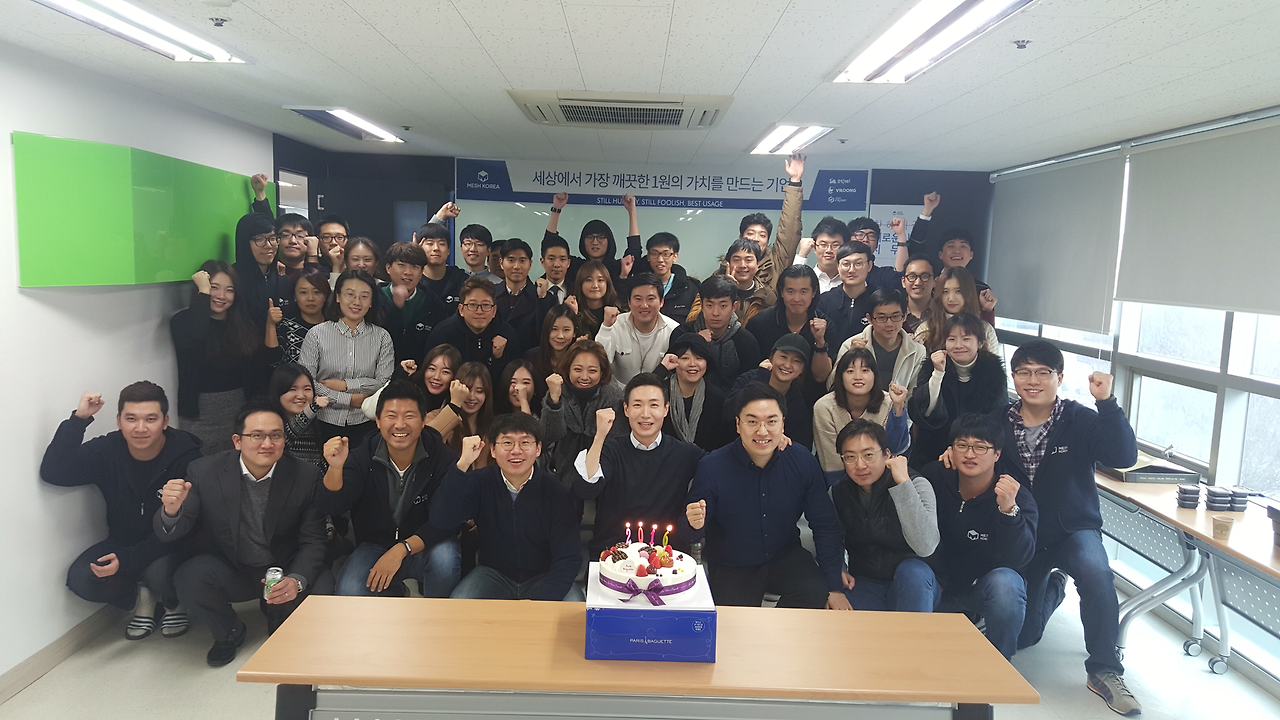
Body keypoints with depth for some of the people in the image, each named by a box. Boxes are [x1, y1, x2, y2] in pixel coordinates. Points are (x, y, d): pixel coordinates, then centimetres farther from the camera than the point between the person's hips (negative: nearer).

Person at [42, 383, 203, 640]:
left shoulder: (186, 456, -21)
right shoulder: (105, 451, -9)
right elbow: (52, 473, -21)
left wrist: (127, 560, -30)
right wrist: (78, 419, -28)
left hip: (174, 545, -4)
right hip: (123, 542, 4)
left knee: (158, 572, -33)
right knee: (80, 578, -20)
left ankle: (175, 602, 4)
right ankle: (141, 597, 10)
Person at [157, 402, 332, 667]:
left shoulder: (306, 476, -14)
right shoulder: (204, 472, -13)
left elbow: (313, 542, -11)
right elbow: (170, 533, -13)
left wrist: (296, 580, -31)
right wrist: (171, 511, -38)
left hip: (285, 570, 0)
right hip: (229, 571, 0)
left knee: (320, 589, -26)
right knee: (190, 578, -29)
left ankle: (279, 624, 13)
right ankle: (229, 633, 6)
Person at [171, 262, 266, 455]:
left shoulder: (244, 325, 5)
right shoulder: (184, 321, -3)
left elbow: (258, 372, 3)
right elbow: (193, 339, -29)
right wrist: (203, 292, -20)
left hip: (240, 410, 3)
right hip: (200, 413, -3)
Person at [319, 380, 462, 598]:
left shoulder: (444, 459, -16)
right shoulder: (362, 457, -9)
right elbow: (332, 507, -19)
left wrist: (401, 550, -30)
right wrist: (335, 468, -39)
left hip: (425, 546, -1)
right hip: (375, 545, 2)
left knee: (444, 556, -34)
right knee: (349, 592, -25)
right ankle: (395, 593, 10)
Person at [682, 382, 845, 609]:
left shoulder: (803, 462, -11)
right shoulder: (712, 467, -19)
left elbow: (825, 525, 0)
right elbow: (690, 533, -9)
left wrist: (835, 586, -2)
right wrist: (694, 524, -34)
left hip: (785, 556, 2)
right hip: (730, 568, -2)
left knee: (817, 595, -22)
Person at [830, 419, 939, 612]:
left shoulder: (916, 485, -14)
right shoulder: (838, 491, -2)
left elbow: (925, 547, -31)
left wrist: (903, 482, -32)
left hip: (915, 588, -2)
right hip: (863, 585, 2)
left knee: (912, 570, -36)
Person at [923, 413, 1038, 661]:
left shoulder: (1017, 496, -19)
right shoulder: (934, 478, -11)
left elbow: (1020, 558, -32)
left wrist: (1008, 509, -47)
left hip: (987, 585, -2)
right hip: (940, 584, 2)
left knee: (1005, 582, -34)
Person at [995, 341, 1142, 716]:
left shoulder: (1081, 420, -11)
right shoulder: (999, 421, -4)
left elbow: (1124, 457, -25)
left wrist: (1106, 402, -35)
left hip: (1073, 530, -2)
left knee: (1096, 573, -38)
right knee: (1021, 636, 5)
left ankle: (1104, 672, -17)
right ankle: (1053, 585, 41)